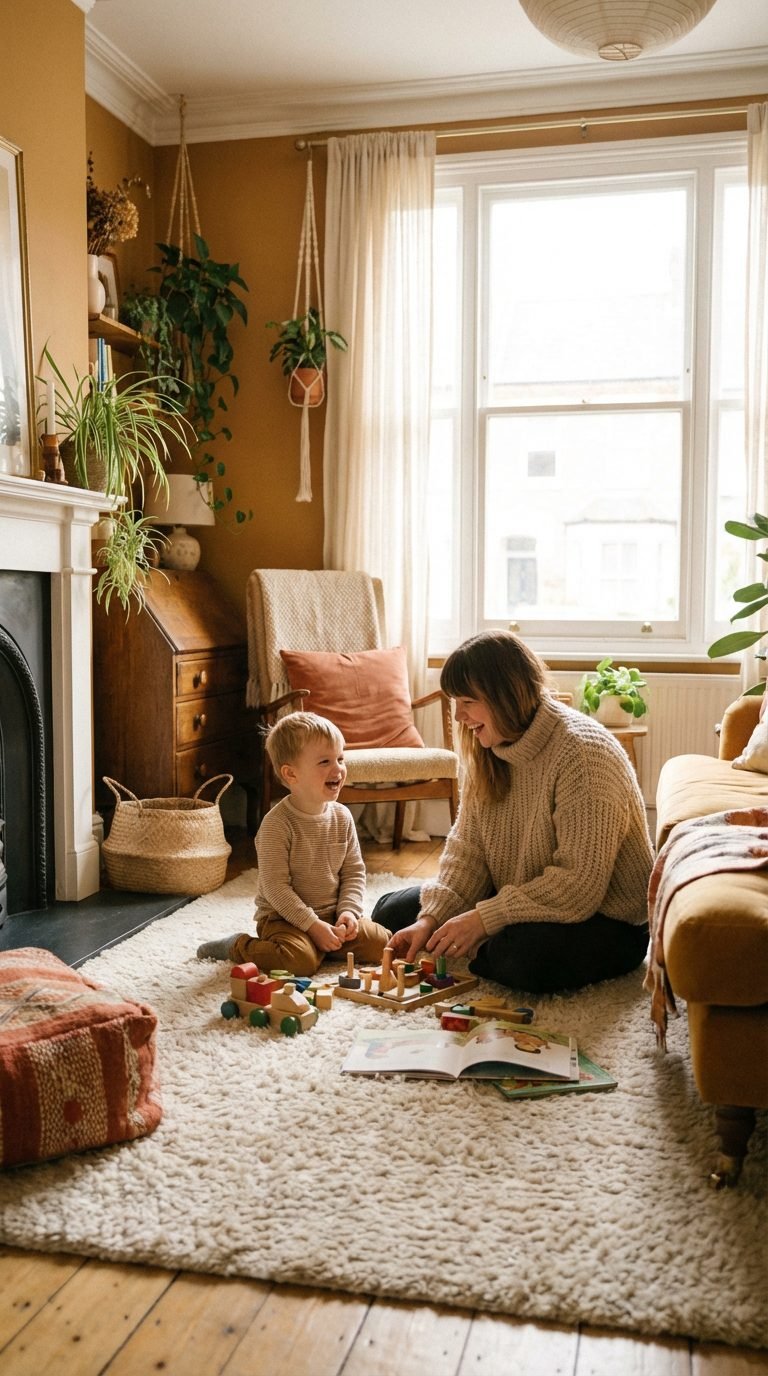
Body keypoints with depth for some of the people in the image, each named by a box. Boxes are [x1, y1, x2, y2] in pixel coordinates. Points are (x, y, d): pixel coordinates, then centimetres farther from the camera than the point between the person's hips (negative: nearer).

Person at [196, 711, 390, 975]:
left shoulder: (342, 817, 1)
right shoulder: (276, 824, -18)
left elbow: (354, 871, 6)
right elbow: (275, 887, -20)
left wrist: (348, 911, -9)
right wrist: (313, 925, -22)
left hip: (332, 915, 6)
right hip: (283, 917, -6)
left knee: (381, 943, -7)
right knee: (300, 959, -31)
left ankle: (323, 946, 17)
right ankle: (237, 946, -3)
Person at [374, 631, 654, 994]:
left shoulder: (584, 754, -26)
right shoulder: (487, 750, 0)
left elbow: (579, 885, -29)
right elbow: (467, 847, 0)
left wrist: (482, 920, -27)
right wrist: (431, 919, -14)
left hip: (604, 919, -7)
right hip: (517, 902, 8)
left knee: (528, 956, -38)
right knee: (391, 912, 5)